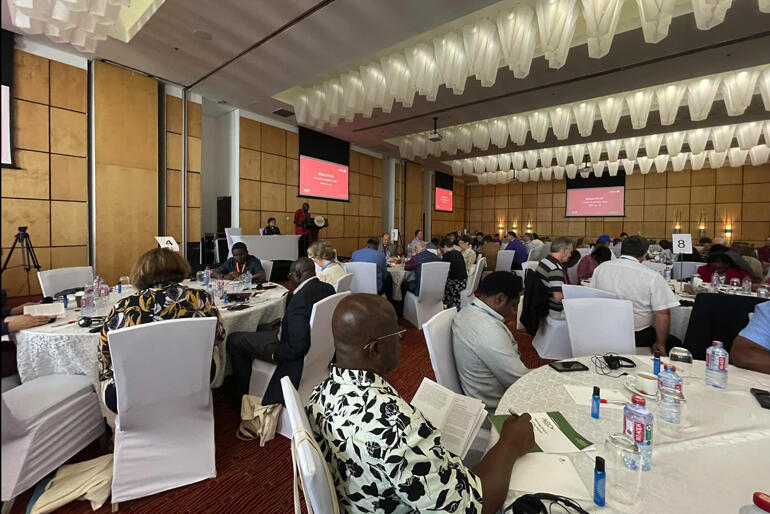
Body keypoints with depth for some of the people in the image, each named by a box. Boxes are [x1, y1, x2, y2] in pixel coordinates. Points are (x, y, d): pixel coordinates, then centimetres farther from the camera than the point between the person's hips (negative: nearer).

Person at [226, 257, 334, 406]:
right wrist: (283, 321, 8)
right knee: (261, 328, 30)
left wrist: (274, 352, -15)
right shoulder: (328, 288, -6)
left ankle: (243, 394, 21)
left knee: (233, 340, 2)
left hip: (295, 355, -9)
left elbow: (297, 347, -32)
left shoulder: (301, 298, -34)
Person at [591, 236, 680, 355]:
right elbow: (662, 315, -13)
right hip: (637, 337, -4)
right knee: (674, 342, 21)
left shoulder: (600, 268, -1)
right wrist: (659, 344, 1)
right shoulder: (653, 277, -12)